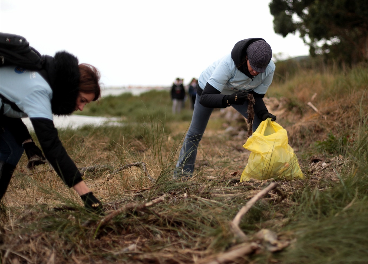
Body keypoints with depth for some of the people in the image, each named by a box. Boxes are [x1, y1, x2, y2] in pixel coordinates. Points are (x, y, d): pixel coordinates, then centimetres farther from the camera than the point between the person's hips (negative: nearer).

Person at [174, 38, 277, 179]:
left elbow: (257, 98, -18)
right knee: (195, 133, 5)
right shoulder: (228, 63, -45)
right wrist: (230, 99, -61)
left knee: (261, 123, -15)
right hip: (208, 87, -3)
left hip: (239, 92, 3)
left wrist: (264, 114, -38)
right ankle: (182, 171, 23)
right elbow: (205, 98, -45)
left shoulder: (269, 69, -31)